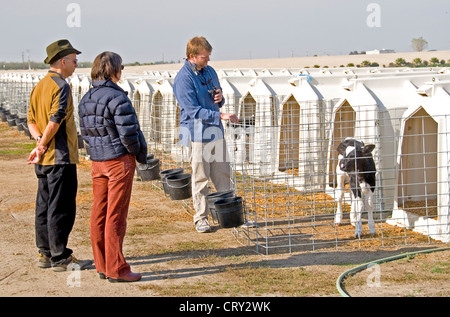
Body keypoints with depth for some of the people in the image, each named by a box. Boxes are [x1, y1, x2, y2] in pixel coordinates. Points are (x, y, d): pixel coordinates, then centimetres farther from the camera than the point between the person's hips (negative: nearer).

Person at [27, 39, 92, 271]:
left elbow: (31, 121, 12)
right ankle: (61, 258, -1)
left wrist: (40, 142, -3)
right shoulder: (61, 86, -14)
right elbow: (55, 122, -22)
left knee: (45, 207, 13)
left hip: (44, 159, 9)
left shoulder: (39, 86, 14)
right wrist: (42, 146, -10)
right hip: (61, 157, -9)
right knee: (61, 209, -4)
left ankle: (45, 254, 19)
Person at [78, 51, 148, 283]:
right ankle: (116, 270, 2)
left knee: (99, 213, 11)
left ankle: (102, 266, 19)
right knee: (116, 215, -3)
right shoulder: (117, 98, -17)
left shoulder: (86, 99, 8)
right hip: (120, 160, -7)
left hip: (97, 160, 8)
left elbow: (84, 132, 12)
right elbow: (127, 133, -19)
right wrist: (140, 153, -4)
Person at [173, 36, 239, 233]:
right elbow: (193, 110, -19)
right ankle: (201, 218, 9)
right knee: (200, 177, -1)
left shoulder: (209, 71, 11)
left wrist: (220, 98, -3)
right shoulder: (183, 78, -13)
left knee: (222, 174, 10)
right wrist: (220, 116, -26)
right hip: (197, 133, -7)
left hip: (216, 131, 7)